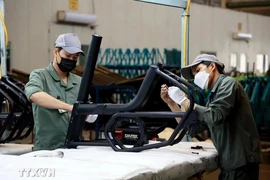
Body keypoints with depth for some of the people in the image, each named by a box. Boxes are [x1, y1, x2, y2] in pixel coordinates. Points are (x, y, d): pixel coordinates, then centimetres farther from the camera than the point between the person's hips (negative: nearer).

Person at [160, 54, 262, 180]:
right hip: (230, 164, 8)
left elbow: (214, 117, -22)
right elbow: (193, 129, 19)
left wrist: (183, 100, -12)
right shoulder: (213, 98, 19)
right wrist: (171, 102, 12)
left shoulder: (228, 83, -7)